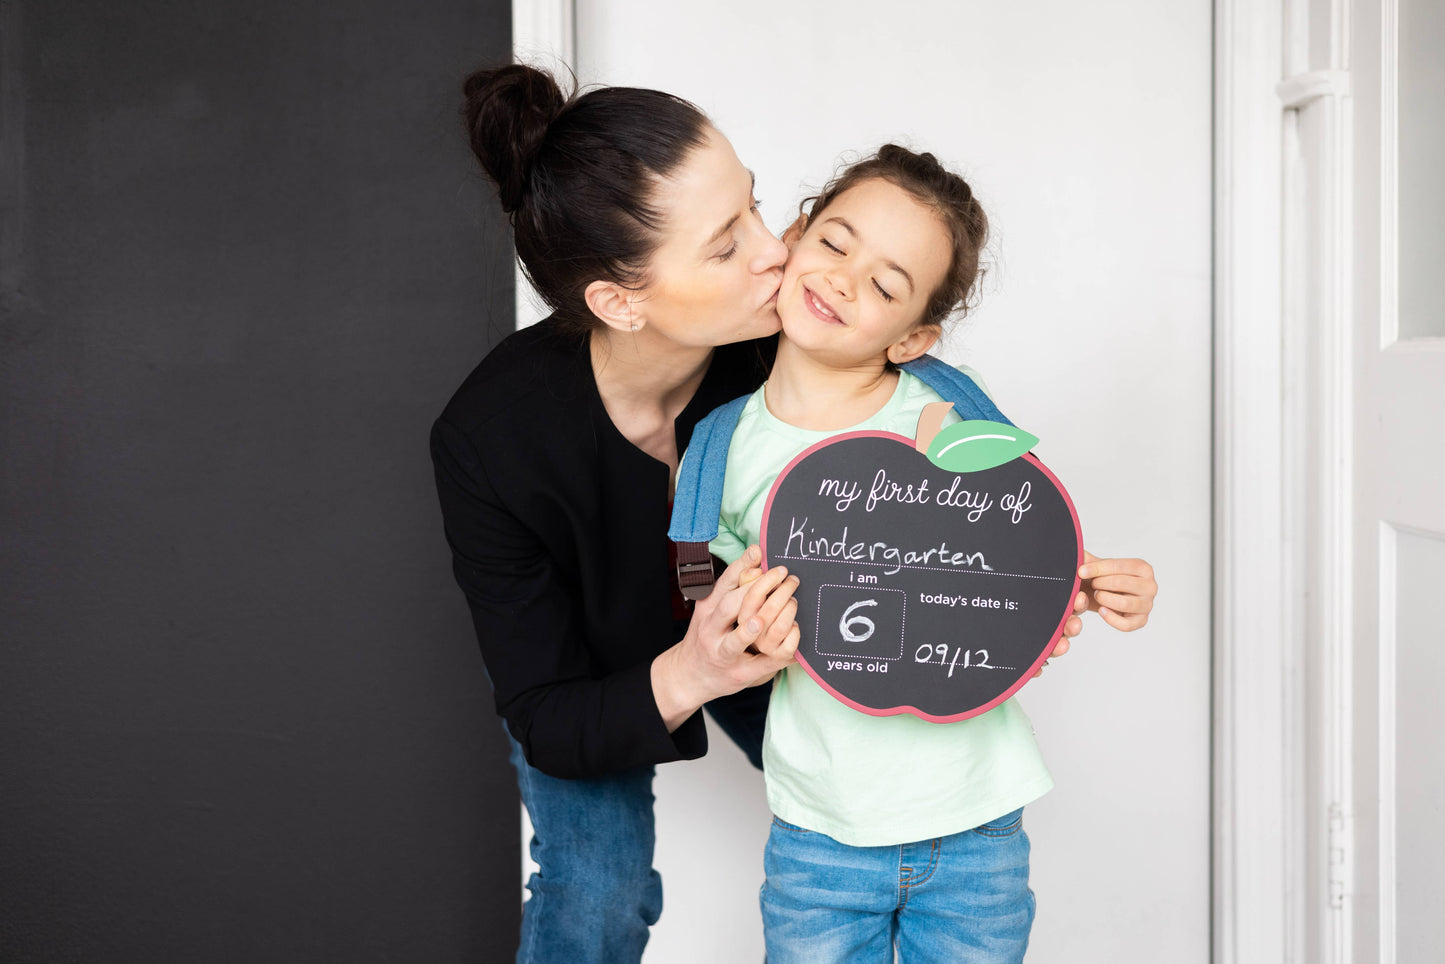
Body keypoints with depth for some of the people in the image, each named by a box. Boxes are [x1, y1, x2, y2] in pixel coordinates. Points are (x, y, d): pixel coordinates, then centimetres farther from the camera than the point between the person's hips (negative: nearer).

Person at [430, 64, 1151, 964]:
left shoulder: (789, 339, -33)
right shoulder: (488, 439, -38)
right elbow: (548, 724, -31)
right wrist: (688, 676, -51)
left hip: (757, 624, 3)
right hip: (590, 663, -2)